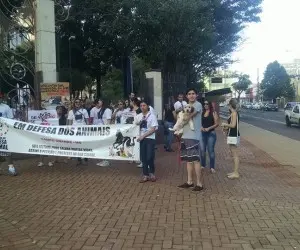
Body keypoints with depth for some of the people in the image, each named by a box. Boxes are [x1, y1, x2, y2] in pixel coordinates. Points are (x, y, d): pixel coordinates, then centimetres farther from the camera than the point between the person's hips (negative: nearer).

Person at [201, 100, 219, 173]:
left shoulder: (213, 113, -5)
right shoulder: (202, 113, 7)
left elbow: (216, 124, -7)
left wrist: (209, 128, -17)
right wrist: (201, 127, -6)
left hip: (211, 133, -4)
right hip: (202, 133, 4)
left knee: (211, 150, -3)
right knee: (202, 150, 9)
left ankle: (212, 167, 5)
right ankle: (203, 165, 23)